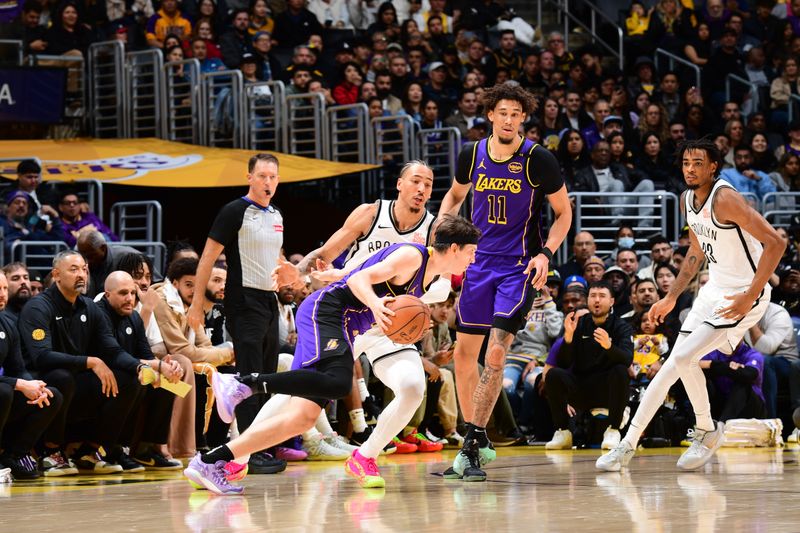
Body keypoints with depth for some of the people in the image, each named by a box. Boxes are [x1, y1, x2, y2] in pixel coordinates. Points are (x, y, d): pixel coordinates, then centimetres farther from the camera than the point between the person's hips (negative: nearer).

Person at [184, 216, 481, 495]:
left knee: (303, 417, -3)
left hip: (344, 327, 9)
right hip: (326, 309, -9)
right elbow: (359, 279, -18)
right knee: (338, 383, -35)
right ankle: (242, 384, -32)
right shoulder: (412, 256, -9)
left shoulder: (432, 276, 19)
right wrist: (375, 303, -36)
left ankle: (210, 463, -4)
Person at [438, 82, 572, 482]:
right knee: (464, 352, 7)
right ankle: (477, 441, 22)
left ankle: (472, 446, -15)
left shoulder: (538, 160, -11)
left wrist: (545, 253, -15)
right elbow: (455, 195, 21)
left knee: (496, 353, -16)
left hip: (519, 267, -5)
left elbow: (564, 212, -1)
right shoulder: (472, 155, 1)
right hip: (479, 262, 5)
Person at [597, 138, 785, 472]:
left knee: (683, 356, -17)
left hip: (744, 294, -9)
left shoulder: (725, 199, -22)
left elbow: (775, 243, -26)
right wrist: (671, 298, 21)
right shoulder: (687, 200, 5)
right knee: (680, 361, 7)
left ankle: (707, 431, 5)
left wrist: (750, 297, -27)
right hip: (715, 288, 9)